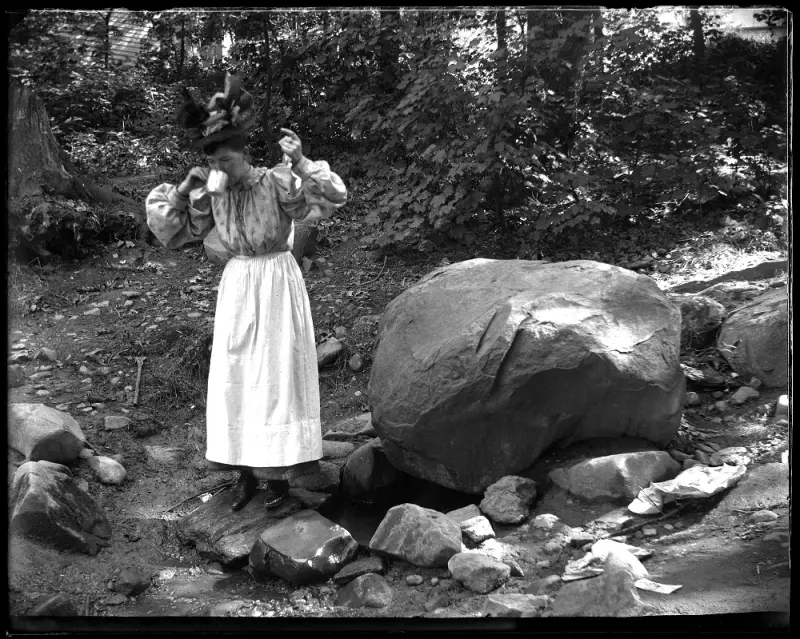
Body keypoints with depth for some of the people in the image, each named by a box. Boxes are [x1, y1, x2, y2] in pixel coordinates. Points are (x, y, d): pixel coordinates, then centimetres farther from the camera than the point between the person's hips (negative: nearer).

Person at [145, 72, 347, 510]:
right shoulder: (211, 194, 0)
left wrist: (301, 164, -34)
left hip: (278, 285, -4)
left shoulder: (278, 182, -13)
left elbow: (334, 199, -22)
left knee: (276, 375, 0)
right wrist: (182, 190, -10)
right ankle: (246, 470, 17)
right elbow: (173, 233, 4)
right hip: (237, 287, 5)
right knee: (235, 377, 5)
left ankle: (278, 470, 13)